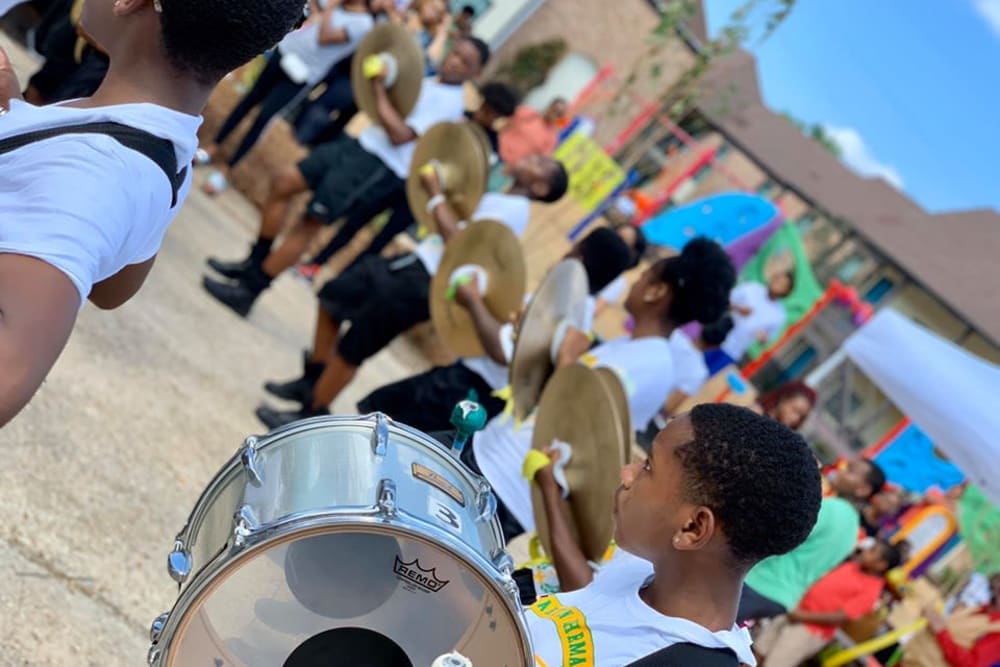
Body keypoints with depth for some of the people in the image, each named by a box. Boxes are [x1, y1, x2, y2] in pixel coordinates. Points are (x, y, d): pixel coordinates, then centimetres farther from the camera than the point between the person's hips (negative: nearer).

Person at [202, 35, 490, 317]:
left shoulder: (450, 102, -14)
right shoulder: (426, 82, 13)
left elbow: (400, 135, -22)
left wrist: (381, 92, -16)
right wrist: (380, 77, 6)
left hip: (379, 167, -9)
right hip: (359, 144, 9)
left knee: (310, 223, -7)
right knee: (283, 183, 7)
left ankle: (248, 292, 1)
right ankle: (254, 263, 19)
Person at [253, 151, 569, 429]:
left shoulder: (516, 209, -16)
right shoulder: (498, 199, 14)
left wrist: (437, 193, -17)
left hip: (422, 285, -10)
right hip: (416, 262, 10)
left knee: (351, 349, -3)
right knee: (333, 295, 19)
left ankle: (312, 416, 14)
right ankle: (312, 381, 31)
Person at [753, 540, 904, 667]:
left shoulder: (870, 591, -17)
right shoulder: (853, 564, 7)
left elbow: (839, 618, -22)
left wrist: (803, 616, -23)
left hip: (811, 630, -8)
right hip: (796, 612, 8)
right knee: (759, 651, 12)